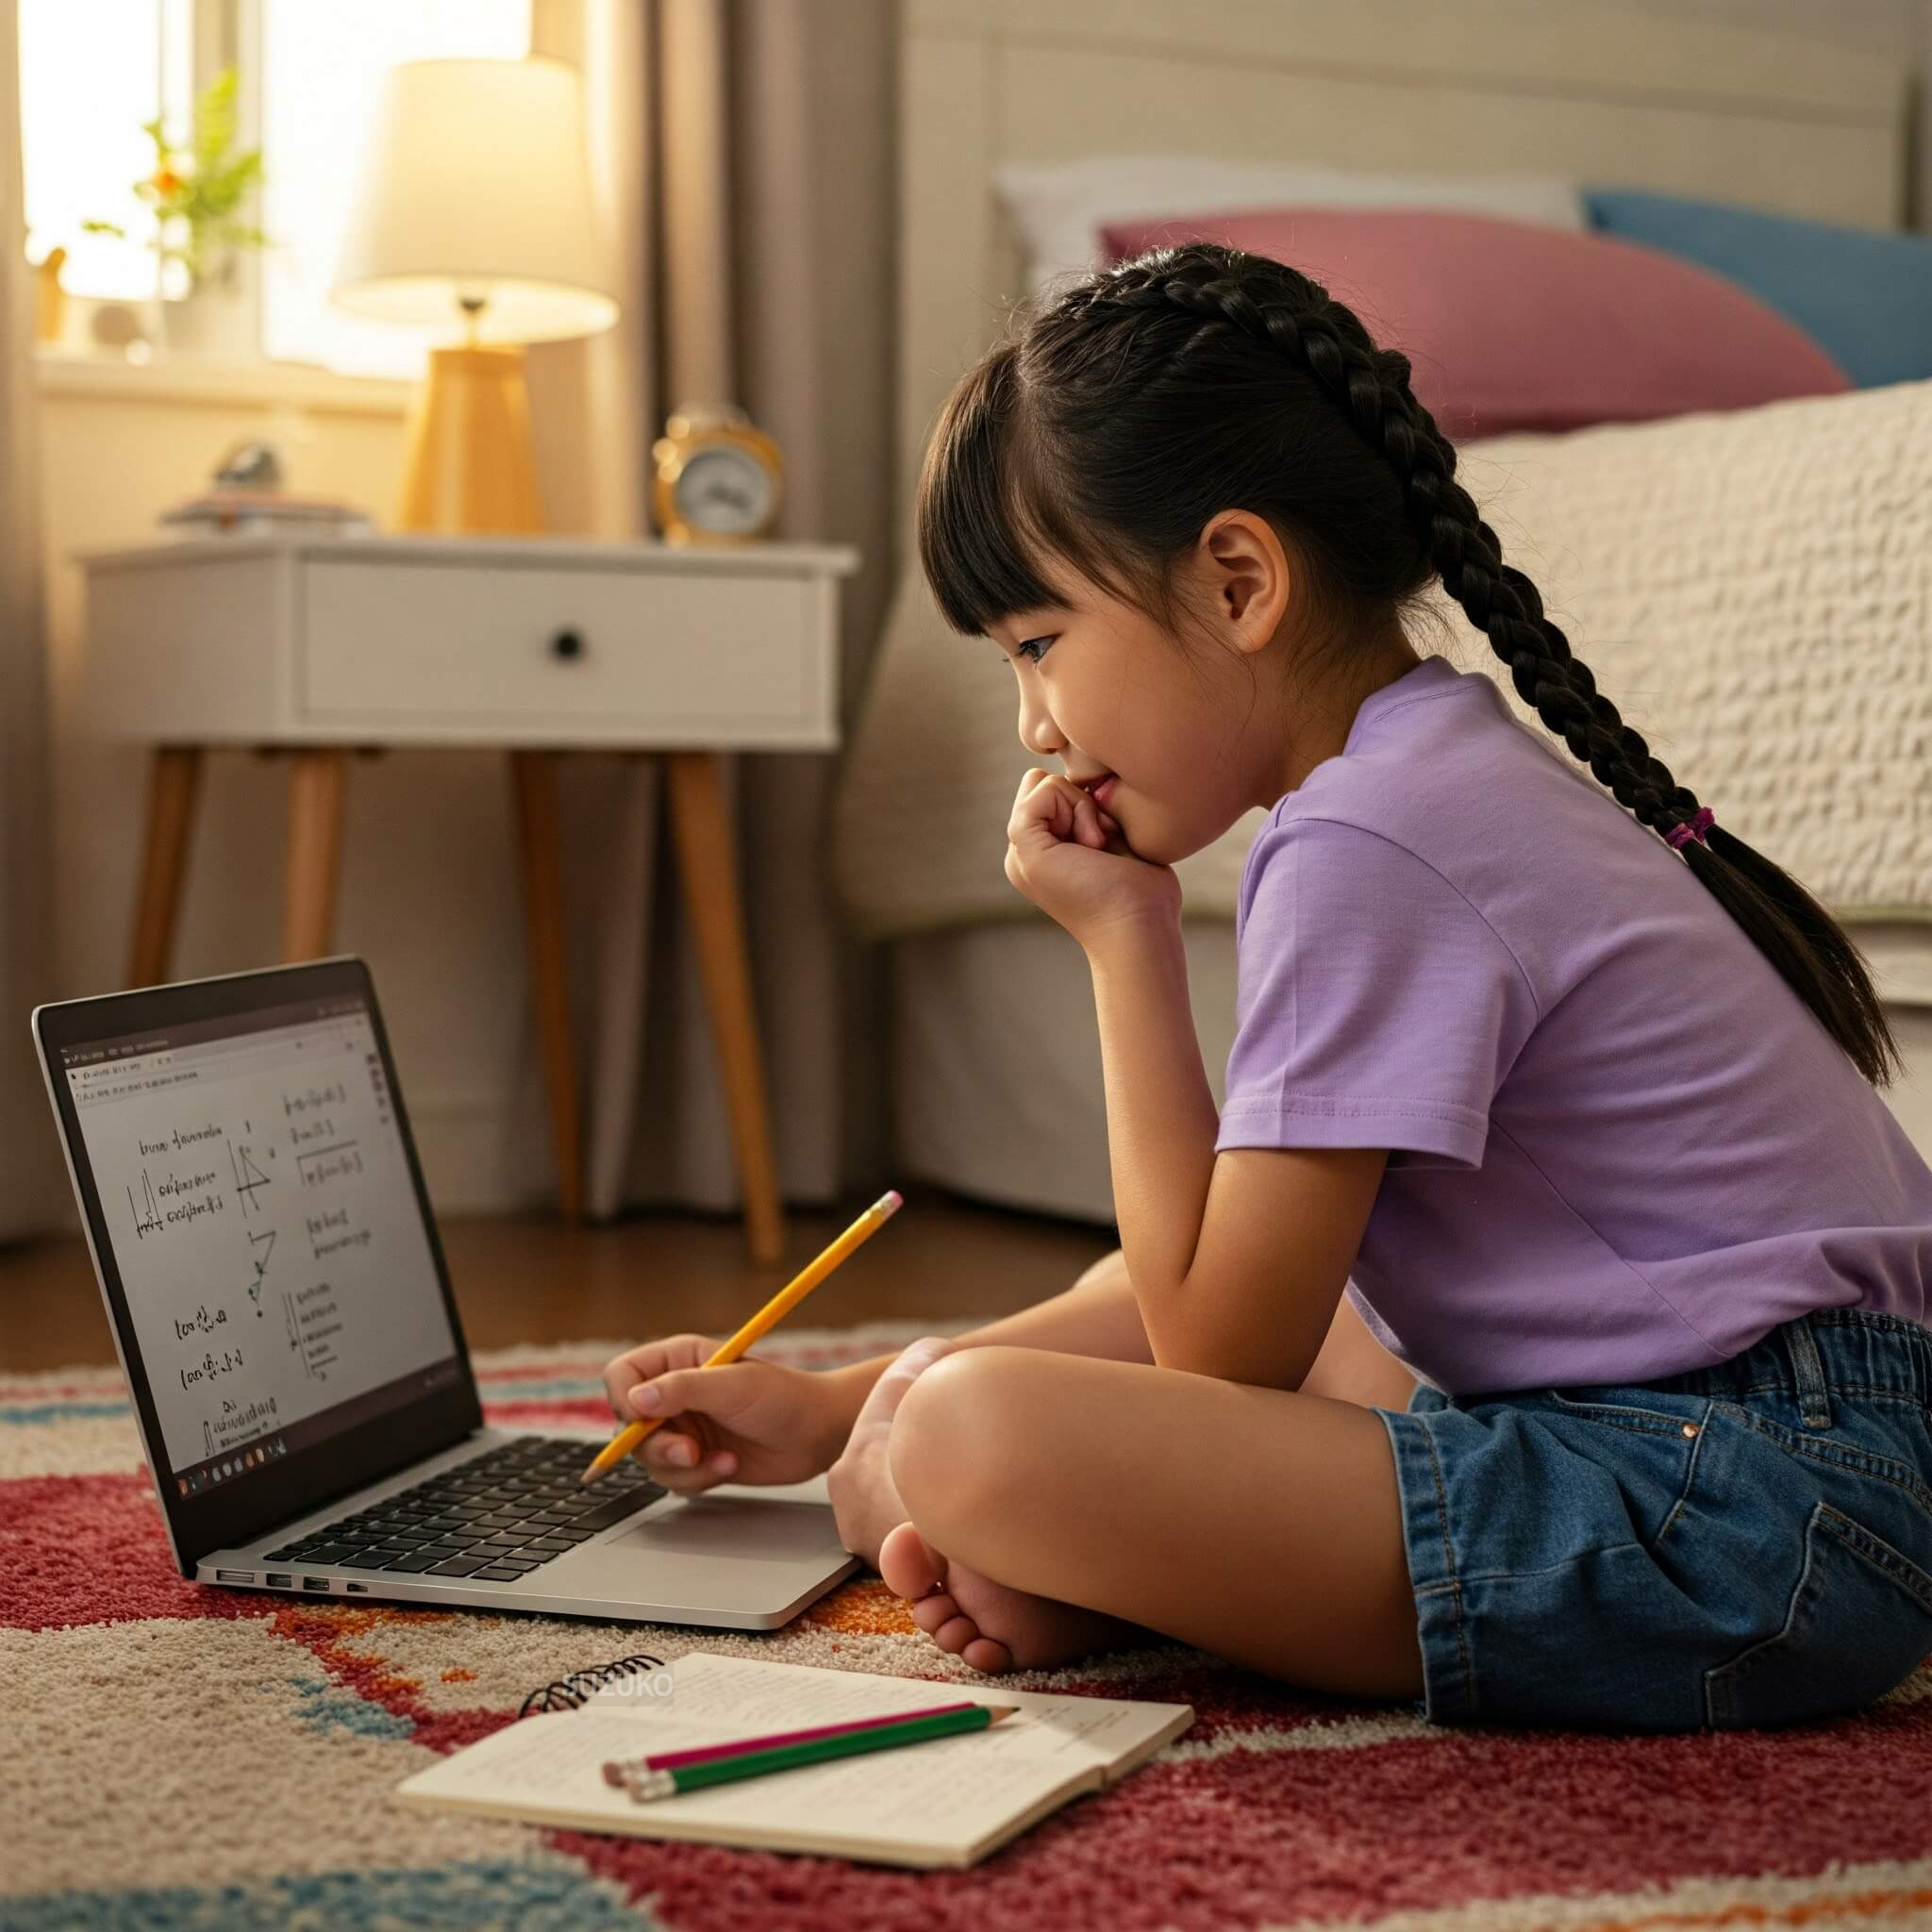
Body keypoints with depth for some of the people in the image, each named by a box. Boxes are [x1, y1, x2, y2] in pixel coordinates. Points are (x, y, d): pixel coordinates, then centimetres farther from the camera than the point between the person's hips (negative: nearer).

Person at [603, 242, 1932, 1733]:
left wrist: (1125, 940, -8)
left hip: (1761, 1509, -11)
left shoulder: (1369, 845, -18)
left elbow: (1221, 1348, -13)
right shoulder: (1445, 777, 14)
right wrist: (827, 1408, 15)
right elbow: (1213, 1277, 19)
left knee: (972, 1442, -29)